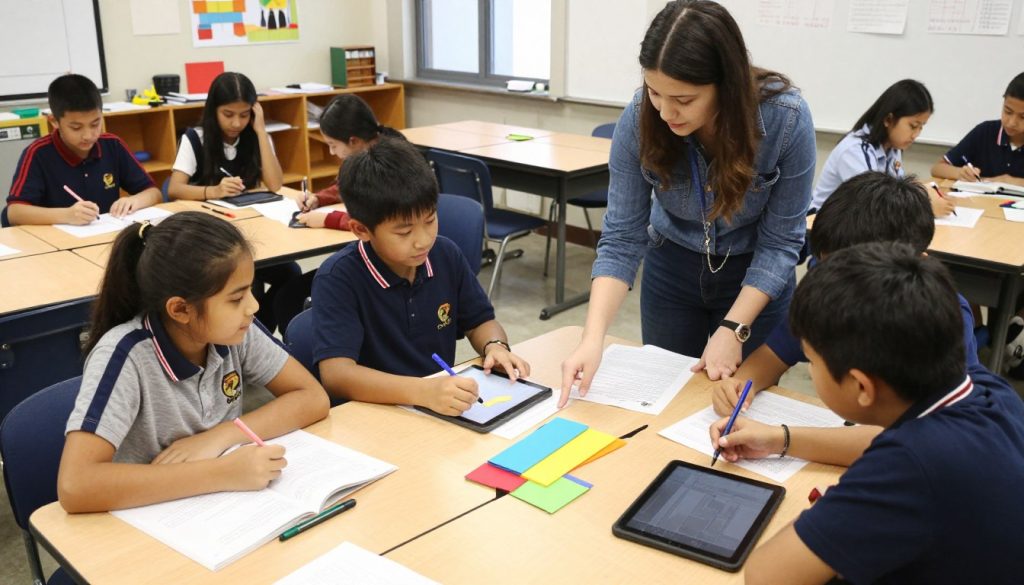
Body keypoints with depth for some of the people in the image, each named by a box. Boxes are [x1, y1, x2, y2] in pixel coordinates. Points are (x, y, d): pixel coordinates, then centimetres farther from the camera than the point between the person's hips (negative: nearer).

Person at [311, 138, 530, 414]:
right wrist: (422, 391, -39)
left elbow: (479, 321, 12)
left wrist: (495, 346, -10)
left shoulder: (447, 255, -1)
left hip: (445, 412, 4)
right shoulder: (337, 278, -17)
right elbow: (336, 374, -27)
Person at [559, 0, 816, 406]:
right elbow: (621, 239, -21)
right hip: (671, 265, 1)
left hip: (755, 274, -1)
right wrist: (593, 337, -32)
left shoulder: (787, 119, -28)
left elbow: (780, 241, -19)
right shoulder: (638, 119, -25)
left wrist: (733, 329, -26)